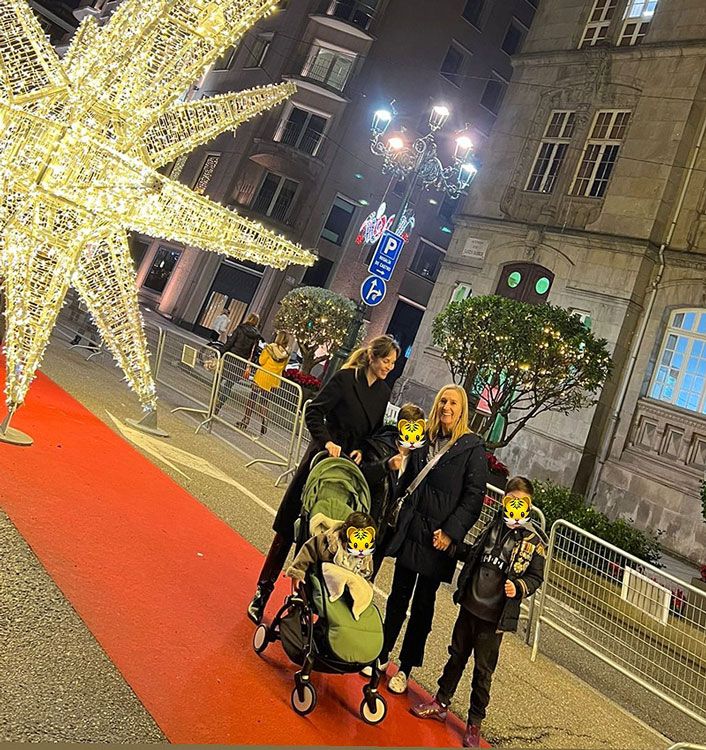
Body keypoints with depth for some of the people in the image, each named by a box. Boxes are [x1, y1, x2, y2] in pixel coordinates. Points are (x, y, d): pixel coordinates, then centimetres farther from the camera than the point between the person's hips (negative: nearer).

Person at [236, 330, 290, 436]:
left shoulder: (270, 348, -14)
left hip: (262, 377, -3)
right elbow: (283, 368, 6)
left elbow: (261, 361, -10)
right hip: (273, 381, 3)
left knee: (252, 399, 9)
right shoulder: (286, 354, -3)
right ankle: (264, 421, 3)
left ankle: (246, 420, 13)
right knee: (264, 402, 15)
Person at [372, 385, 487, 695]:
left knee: (423, 605, 9)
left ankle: (405, 668, 23)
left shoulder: (472, 448, -7)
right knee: (399, 595, 14)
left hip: (438, 537, -4)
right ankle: (381, 655, 28)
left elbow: (474, 497, -10)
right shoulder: (426, 440, 6)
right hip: (410, 529, 4)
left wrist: (451, 532, -14)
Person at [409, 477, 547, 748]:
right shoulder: (495, 525, 2)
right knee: (457, 655, 19)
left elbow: (535, 577, -5)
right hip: (469, 604, 4)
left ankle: (474, 723, 27)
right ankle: (441, 703, 36)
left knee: (483, 670, 9)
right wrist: (450, 545, 5)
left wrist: (518, 588, -23)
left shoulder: (535, 540, -11)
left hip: (495, 615, -4)